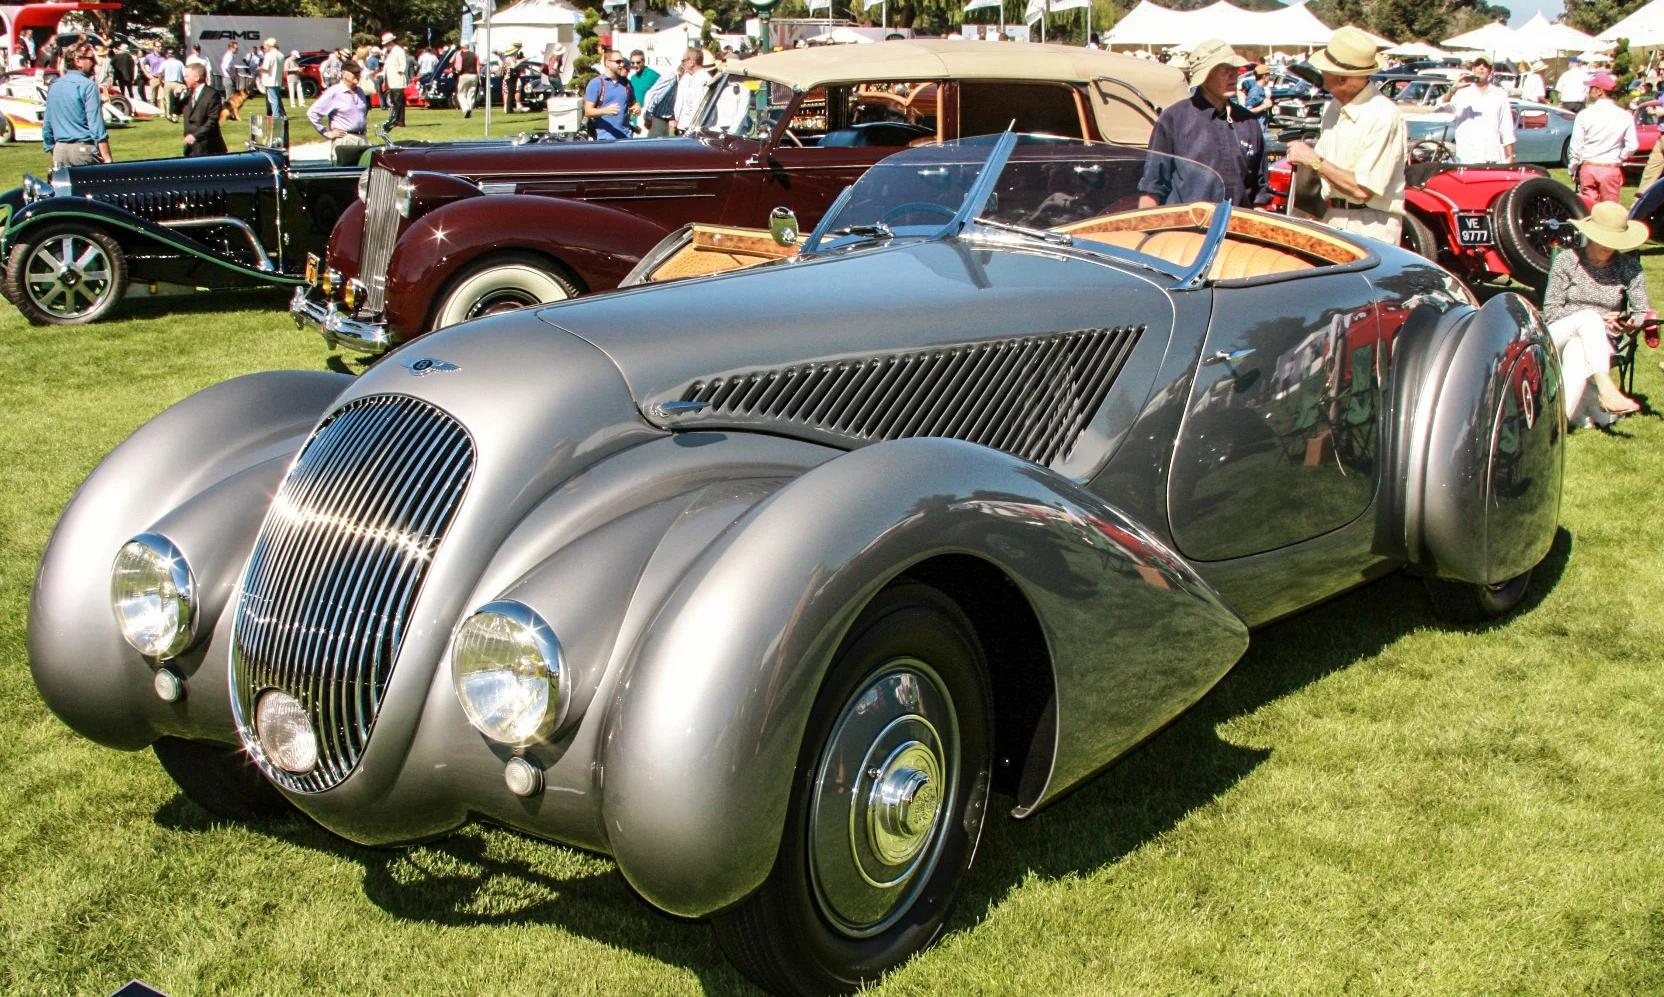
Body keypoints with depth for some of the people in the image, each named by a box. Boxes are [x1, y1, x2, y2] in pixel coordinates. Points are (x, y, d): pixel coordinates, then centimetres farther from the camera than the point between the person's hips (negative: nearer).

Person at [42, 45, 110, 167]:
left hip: (60, 151, 7)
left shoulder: (53, 86, 14)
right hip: (84, 148, -7)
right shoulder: (88, 85, -8)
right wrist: (107, 159, -16)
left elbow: (46, 126, 16)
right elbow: (97, 126, -15)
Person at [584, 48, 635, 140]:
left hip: (625, 137, 5)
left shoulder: (625, 83, 17)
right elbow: (588, 111, -5)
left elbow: (633, 103, 27)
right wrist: (605, 110, -24)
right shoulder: (595, 84, 1)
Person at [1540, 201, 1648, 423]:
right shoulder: (1567, 260, 3)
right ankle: (1606, 391, -48)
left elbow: (1643, 311, 3)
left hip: (1599, 345, 0)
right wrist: (1596, 319, -14)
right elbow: (1550, 310, -2)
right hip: (1559, 335, 0)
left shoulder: (1628, 266, 7)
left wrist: (1631, 324, -22)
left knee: (1577, 350, -38)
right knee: (1589, 317, -36)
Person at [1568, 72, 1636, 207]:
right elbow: (1632, 146, -3)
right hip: (1612, 169, 0)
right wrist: (1619, 158, 15)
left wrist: (1573, 169, 10)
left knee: (1588, 208, 6)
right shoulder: (1625, 116, -2)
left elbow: (1575, 147, -3)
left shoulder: (1585, 114, -5)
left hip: (1588, 168, 0)